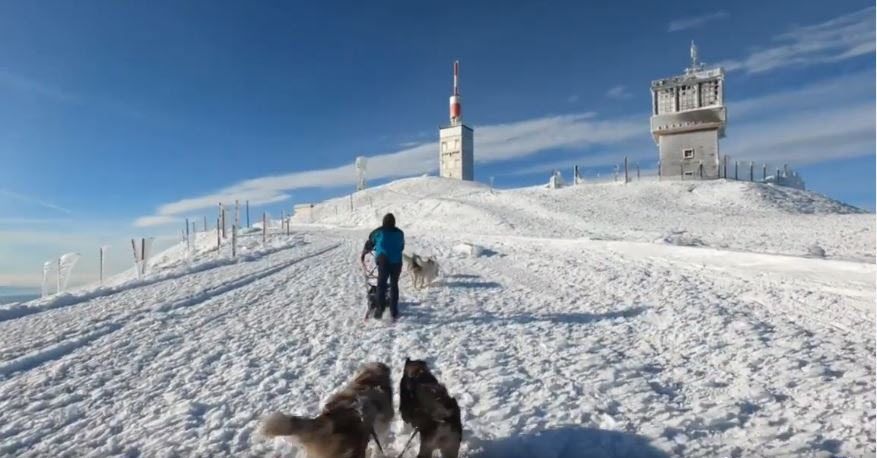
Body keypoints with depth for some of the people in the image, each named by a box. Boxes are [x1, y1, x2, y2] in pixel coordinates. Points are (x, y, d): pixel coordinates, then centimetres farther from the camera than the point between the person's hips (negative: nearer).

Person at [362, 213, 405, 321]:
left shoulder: (378, 232, 2)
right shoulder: (399, 233, 9)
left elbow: (369, 244, 14)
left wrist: (363, 253, 33)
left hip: (384, 262, -3)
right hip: (397, 262, 3)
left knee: (381, 285, 4)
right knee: (394, 285, 10)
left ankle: (380, 308, -8)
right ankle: (394, 311, 11)